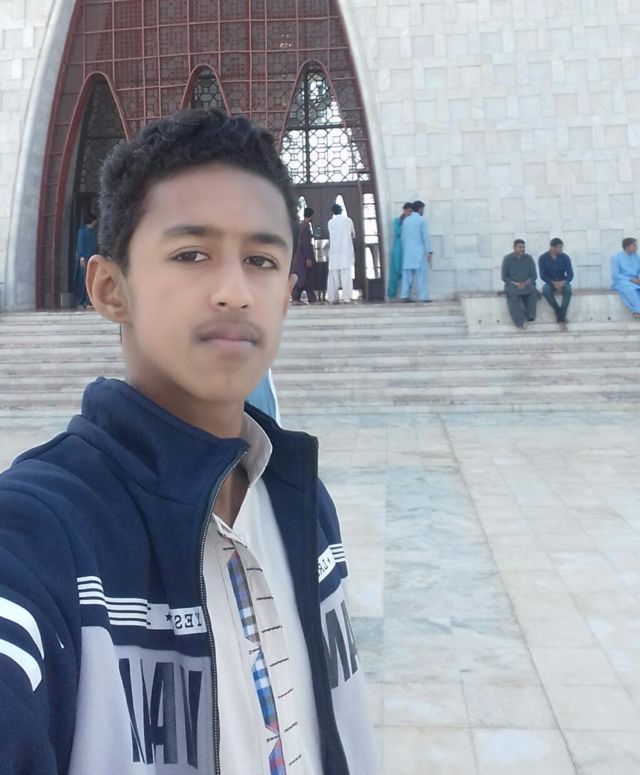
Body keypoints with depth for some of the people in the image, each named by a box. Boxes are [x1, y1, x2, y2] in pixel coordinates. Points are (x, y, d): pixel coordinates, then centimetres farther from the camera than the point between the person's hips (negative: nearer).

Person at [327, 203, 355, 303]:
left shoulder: (331, 222, 2)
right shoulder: (348, 220, 2)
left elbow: (330, 237, 9)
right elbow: (353, 235, 13)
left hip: (335, 252, 0)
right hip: (347, 251, 0)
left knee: (334, 275, 4)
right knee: (346, 275, -3)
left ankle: (333, 298, 0)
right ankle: (346, 298, -8)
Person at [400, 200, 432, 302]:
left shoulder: (405, 220, 10)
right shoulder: (422, 220, -4)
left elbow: (402, 237, 12)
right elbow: (426, 237, -8)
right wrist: (429, 251, -6)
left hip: (407, 251, 5)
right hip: (419, 251, -5)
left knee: (407, 274, 5)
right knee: (421, 274, -4)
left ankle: (404, 295, 0)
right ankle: (423, 296, -6)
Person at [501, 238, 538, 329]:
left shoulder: (529, 258, 1)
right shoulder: (507, 259, -4)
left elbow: (534, 276, 2)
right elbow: (504, 277, -3)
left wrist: (525, 283, -17)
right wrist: (515, 284, -18)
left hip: (527, 284, 2)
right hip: (512, 284, -2)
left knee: (533, 292, -31)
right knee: (512, 293, -34)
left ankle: (529, 317, -19)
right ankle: (519, 322, -31)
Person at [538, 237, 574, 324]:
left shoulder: (565, 257, -7)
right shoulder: (542, 258, -10)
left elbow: (570, 274, -7)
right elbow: (543, 276, -10)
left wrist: (564, 282, -29)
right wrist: (553, 283, -27)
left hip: (562, 282, 1)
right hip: (550, 283, -1)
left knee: (568, 290, -34)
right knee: (546, 291, -35)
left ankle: (561, 315, -31)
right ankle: (559, 313, -22)